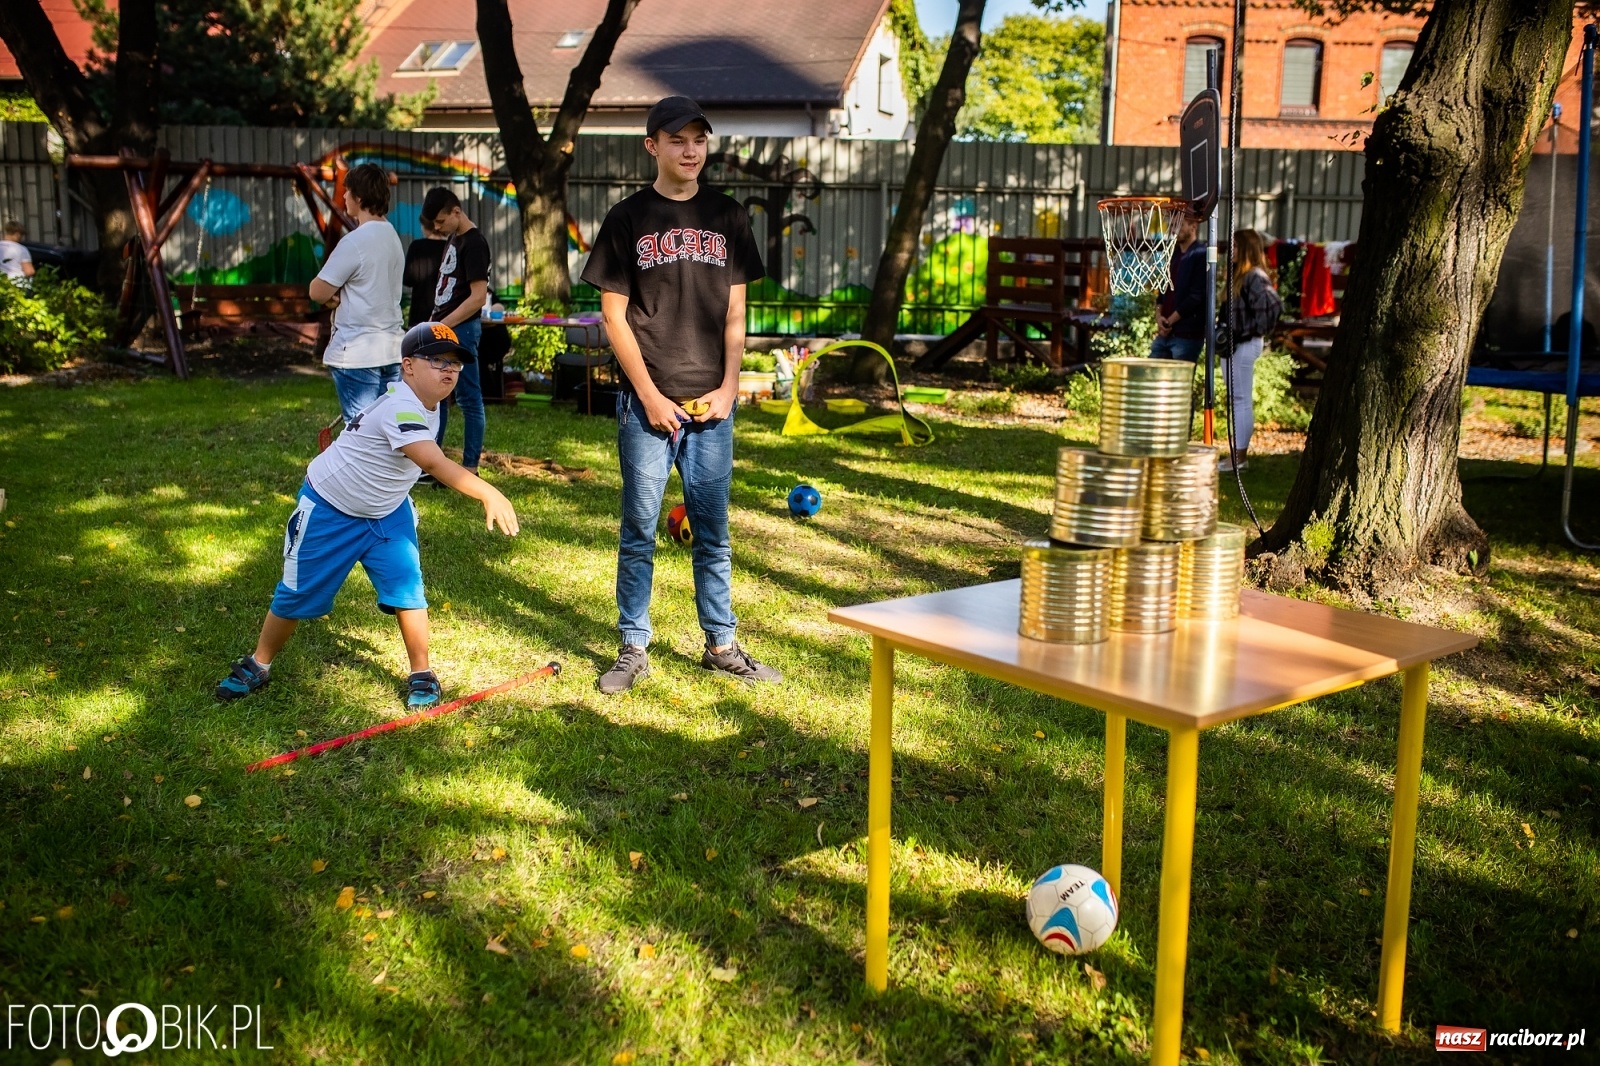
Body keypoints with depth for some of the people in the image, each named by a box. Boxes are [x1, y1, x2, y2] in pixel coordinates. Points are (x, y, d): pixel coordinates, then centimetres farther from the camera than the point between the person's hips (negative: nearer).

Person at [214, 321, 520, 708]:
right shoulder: (400, 408, -34)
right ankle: (258, 665, 26)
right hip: (329, 511, -7)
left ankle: (422, 675, 5)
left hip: (387, 511, 7)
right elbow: (434, 462, -51)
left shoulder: (426, 401, -5)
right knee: (298, 594, 6)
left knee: (407, 586, -7)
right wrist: (487, 493, -63)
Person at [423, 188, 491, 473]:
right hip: (442, 327, 10)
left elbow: (479, 297, -21)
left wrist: (442, 326, -20)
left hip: (461, 330, -10)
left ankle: (470, 468, 2)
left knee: (469, 399, -3)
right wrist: (432, 321, 14)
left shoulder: (473, 243, -15)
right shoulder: (453, 239, 13)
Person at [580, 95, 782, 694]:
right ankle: (633, 649, 14)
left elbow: (734, 314, 10)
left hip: (711, 405, 3)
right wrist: (650, 396, -9)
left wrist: (729, 387, -2)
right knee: (639, 532, 4)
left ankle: (721, 646, 19)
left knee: (712, 532, 9)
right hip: (647, 404, -2)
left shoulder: (728, 218, 9)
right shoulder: (628, 219, 0)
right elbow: (614, 316, -2)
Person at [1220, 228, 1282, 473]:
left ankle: (1239, 456, -1)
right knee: (1235, 399, 13)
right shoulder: (1239, 276, 14)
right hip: (1233, 344, 10)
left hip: (1245, 345, -10)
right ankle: (1236, 453, 20)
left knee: (1241, 399, -5)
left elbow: (1274, 306, -26)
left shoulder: (1255, 277, -15)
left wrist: (1256, 331, -18)